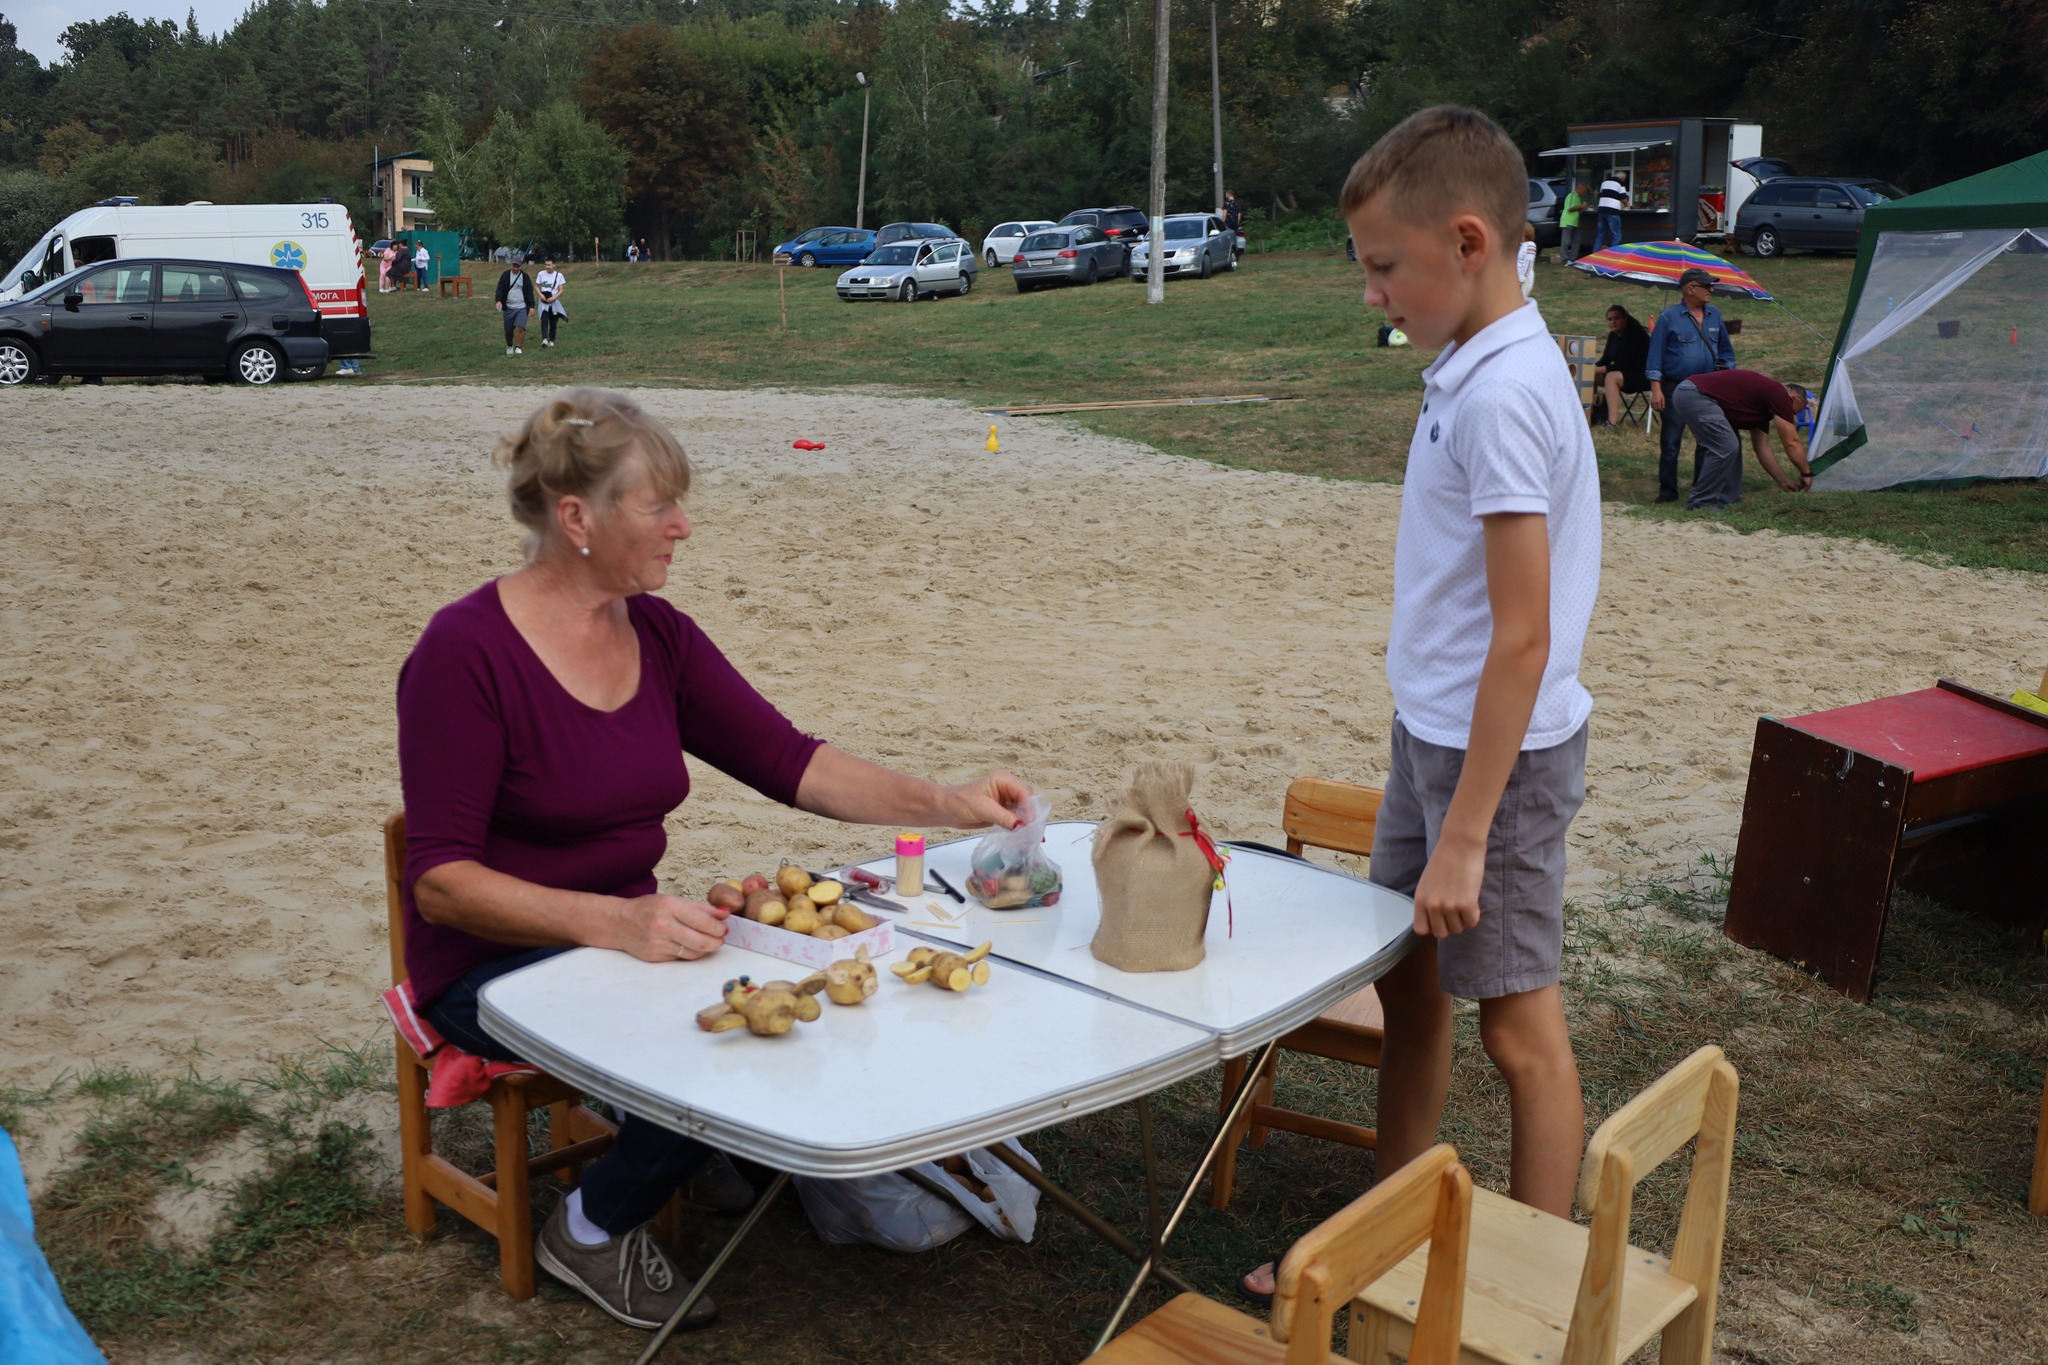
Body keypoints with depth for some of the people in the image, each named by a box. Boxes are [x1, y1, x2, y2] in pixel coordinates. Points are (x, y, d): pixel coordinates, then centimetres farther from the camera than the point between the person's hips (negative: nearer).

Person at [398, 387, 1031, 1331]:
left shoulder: (657, 634, 2)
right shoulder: (465, 651, -19)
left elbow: (790, 762, -1)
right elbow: (441, 882, -22)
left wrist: (945, 805, -14)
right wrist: (612, 922, -35)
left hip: (624, 931, 6)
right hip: (492, 965, -6)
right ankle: (592, 1232, 0)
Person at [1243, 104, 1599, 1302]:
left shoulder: (1503, 394, -22)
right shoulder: (1475, 369, 6)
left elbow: (1524, 638, -24)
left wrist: (1464, 837, -21)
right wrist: (1430, 776, 18)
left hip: (1501, 751, -9)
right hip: (1434, 730, 9)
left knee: (1517, 1024, 4)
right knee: (1407, 982, 18)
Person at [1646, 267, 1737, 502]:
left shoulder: (1714, 315, 9)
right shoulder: (1668, 317, -6)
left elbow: (1725, 350, 18)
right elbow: (1655, 354, -7)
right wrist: (1656, 388, -13)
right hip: (1676, 389, -5)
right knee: (1670, 443, -3)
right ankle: (1668, 490, 5)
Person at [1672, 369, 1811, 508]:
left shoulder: (1762, 394, 26)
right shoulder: (1780, 395, -1)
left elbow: (1762, 447, 29)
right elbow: (1792, 443, 1)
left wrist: (1783, 480, 32)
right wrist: (1806, 473, 13)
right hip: (1695, 395, -10)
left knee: (1731, 446, 16)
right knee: (1725, 447, -8)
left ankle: (1727, 499, 18)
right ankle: (1700, 502, -1)